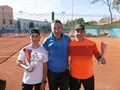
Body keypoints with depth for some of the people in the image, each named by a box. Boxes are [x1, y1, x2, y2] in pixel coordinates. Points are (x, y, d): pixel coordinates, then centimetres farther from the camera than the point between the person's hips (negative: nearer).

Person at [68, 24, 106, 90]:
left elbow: (96, 53, 4)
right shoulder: (70, 44, -9)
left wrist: (100, 58, -15)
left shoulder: (92, 43, -10)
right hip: (73, 76, 1)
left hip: (88, 76, 0)